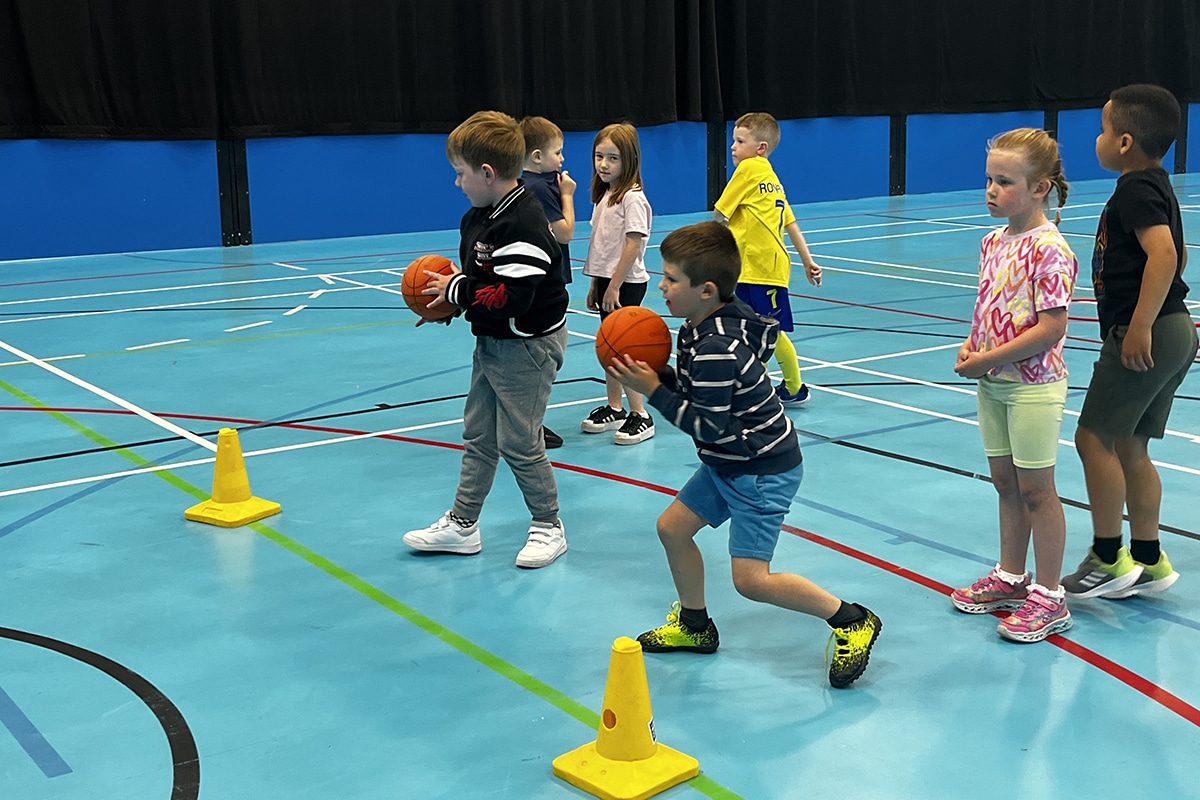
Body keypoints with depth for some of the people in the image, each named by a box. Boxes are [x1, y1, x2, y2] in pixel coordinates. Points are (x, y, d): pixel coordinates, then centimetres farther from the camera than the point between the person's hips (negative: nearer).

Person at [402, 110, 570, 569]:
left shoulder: (522, 226, -26)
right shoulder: (479, 217, 5)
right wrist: (448, 301, -1)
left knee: (518, 443, 0)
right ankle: (461, 525, 26)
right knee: (477, 436, 16)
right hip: (493, 343, 10)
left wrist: (458, 290, -21)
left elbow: (513, 298, -32)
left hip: (529, 347, -10)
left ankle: (548, 527, 19)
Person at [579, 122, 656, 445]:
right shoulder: (604, 195, 12)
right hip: (606, 281, 9)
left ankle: (640, 416, 1)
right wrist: (595, 283, 16)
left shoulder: (632, 197, -14)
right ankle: (613, 408, 24)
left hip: (626, 284, -8)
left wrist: (614, 285, -19)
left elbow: (633, 243, -20)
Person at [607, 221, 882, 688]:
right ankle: (694, 626, 34)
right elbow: (697, 391, 12)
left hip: (762, 471, -11)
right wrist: (653, 374, -4)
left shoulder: (716, 349, -29)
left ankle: (852, 622, 3)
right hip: (729, 462, 11)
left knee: (751, 579, -12)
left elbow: (707, 426, -25)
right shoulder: (706, 326, 2)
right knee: (672, 528, 15)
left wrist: (652, 390, -20)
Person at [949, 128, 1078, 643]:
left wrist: (989, 359, -19)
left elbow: (1051, 328, -22)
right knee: (1005, 482, 17)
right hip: (993, 385, 8)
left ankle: (1048, 598, 13)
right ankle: (1010, 578, 32)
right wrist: (970, 347, -2)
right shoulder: (993, 242, 6)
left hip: (1034, 386, -8)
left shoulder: (1049, 249, -18)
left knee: (1035, 488, 1)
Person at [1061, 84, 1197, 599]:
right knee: (1130, 447, 14)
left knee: (1094, 436, -4)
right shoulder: (1158, 186, 17)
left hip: (1144, 335, -10)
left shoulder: (1134, 190, -14)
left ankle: (1108, 559, 3)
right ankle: (1148, 560, 19)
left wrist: (1140, 325, -28)